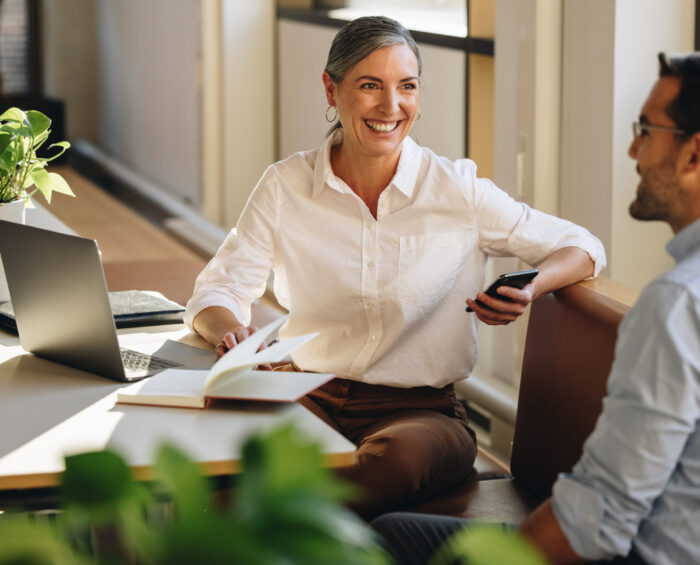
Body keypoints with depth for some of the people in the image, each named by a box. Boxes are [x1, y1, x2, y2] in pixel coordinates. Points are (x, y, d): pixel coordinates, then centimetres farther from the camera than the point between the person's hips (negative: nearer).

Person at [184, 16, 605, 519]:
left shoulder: (456, 189, -1)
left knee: (401, 456, -38)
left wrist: (528, 291, -18)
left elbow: (582, 248, 5)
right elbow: (217, 292, 5)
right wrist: (229, 330, -20)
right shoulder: (285, 187, 3)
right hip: (310, 400, 1)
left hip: (421, 409, -1)